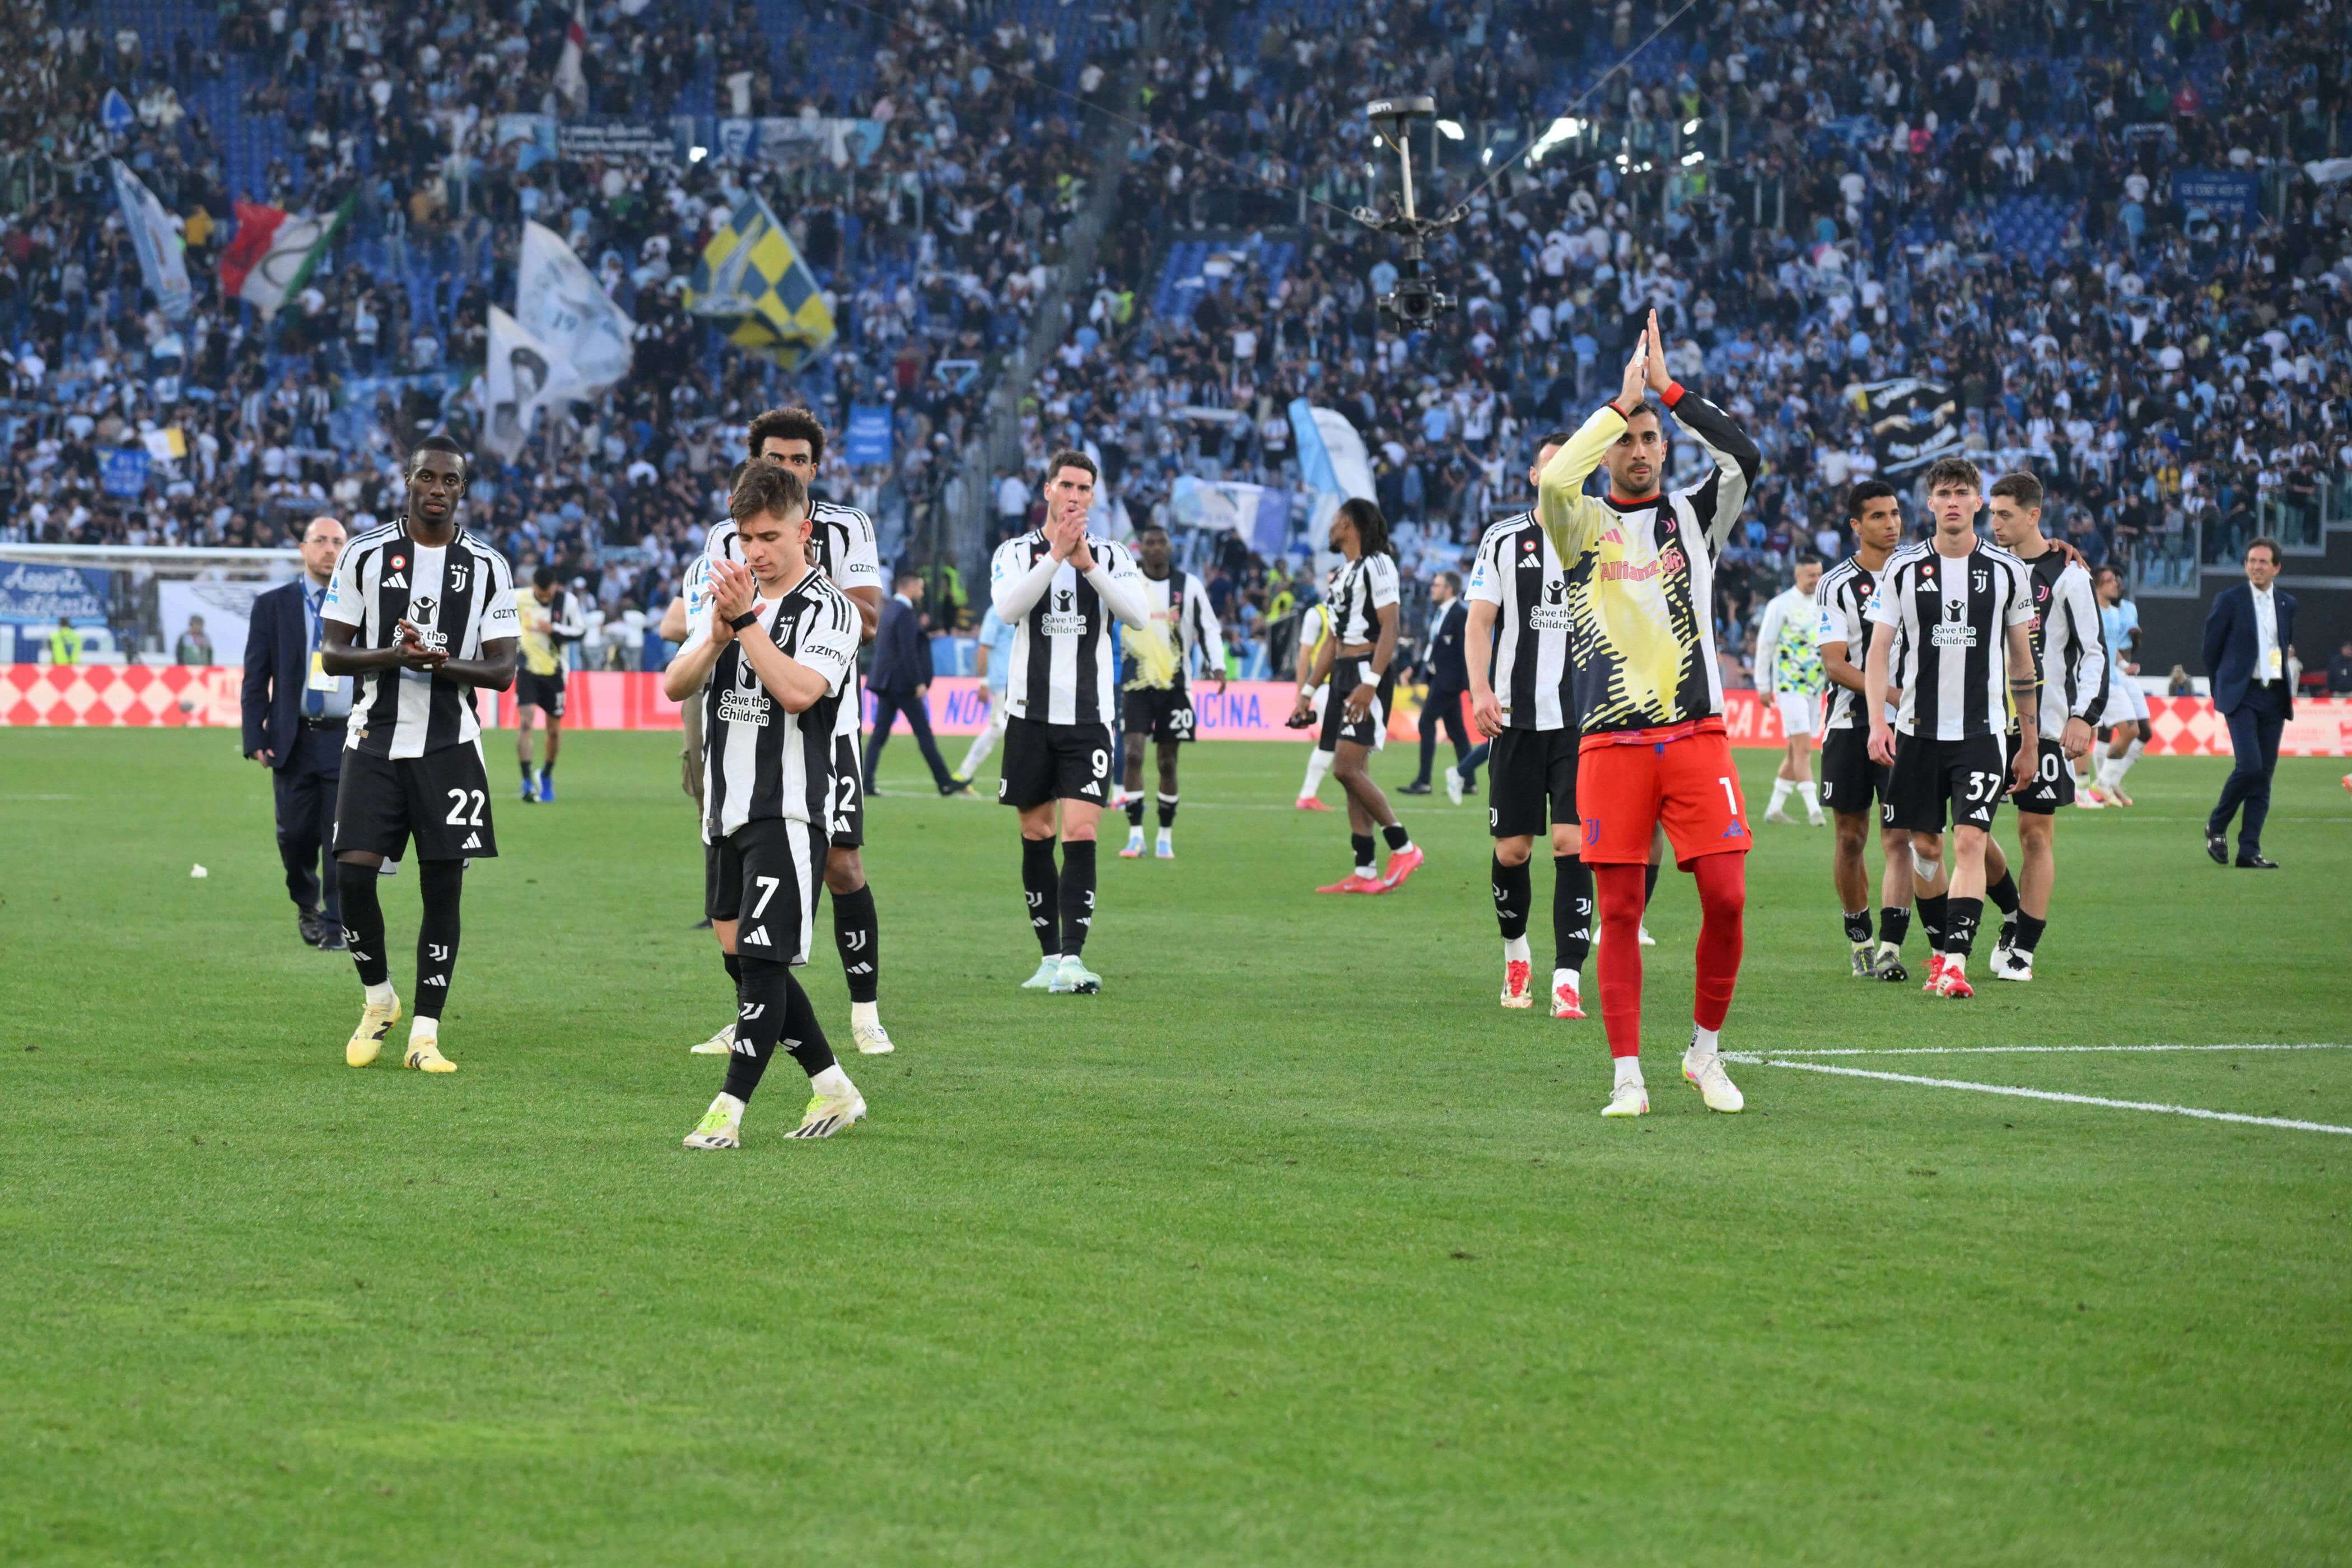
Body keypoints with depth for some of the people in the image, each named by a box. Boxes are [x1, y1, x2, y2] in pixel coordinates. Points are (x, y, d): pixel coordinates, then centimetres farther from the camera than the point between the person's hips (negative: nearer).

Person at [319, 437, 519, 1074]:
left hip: (450, 746, 1)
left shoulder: (487, 567, 5)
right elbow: (332, 654, 1)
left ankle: (425, 1035, 5)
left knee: (443, 888, -1)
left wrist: (442, 663, -18)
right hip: (376, 740, -1)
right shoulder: (365, 555, 2)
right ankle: (379, 998, 15)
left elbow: (502, 669, 2)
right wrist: (393, 655, -17)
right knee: (353, 872, -11)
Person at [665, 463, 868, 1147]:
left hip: (788, 813, -8)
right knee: (745, 958, 11)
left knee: (762, 961, -10)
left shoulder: (831, 610, -7)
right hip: (727, 809, 8)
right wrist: (718, 633, -13)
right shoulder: (731, 596, 14)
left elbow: (798, 691, -23)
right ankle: (833, 1090, 22)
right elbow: (676, 686, 4)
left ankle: (729, 1110, -9)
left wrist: (745, 620, -20)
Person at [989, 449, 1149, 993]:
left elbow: (1136, 613, -12)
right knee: (1036, 836, 6)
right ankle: (1050, 957, 15)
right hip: (1030, 714, 1)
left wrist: (1088, 564, -22)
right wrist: (1055, 556, -25)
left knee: (1080, 835, -12)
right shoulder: (1016, 553, 4)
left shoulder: (1112, 556, 6)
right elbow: (1008, 607, -16)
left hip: (1088, 718, -1)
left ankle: (1072, 959, -18)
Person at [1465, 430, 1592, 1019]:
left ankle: (1568, 981, -13)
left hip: (1583, 720, -1)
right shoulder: (1504, 540, 7)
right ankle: (1516, 953, 30)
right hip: (1517, 717, 1)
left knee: (1571, 843, -11)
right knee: (1512, 849, 4)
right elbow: (1479, 622, 3)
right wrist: (1480, 691, -11)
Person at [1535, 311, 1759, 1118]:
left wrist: (1669, 388, -7)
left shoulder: (1695, 514, 12)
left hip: (1696, 738, 1)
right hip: (1611, 742, -1)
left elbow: (1745, 460, -7)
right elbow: (1553, 482, -15)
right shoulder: (1583, 526, 7)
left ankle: (1706, 1052, 10)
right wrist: (1621, 402, -9)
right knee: (1619, 913, -2)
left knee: (1726, 897, -8)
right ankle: (1627, 1075, 4)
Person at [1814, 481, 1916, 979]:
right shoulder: (1836, 585, -3)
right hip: (1850, 725, -1)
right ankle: (1859, 942, 20)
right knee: (1850, 837, 6)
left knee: (1898, 838, -8)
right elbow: (1835, 665, -11)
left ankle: (1890, 949, -14)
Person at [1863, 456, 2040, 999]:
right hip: (1918, 729, 1)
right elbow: (1879, 650, 2)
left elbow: (2022, 660, 11)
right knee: (1923, 845, 7)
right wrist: (1878, 723, -11)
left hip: (1983, 731, -1)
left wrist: (2030, 742, 12)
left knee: (1970, 842, -14)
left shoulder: (2006, 570, 4)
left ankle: (1955, 962, -19)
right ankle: (1941, 949, 25)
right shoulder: (1903, 568, 2)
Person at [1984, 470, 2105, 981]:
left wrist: (2084, 716, -14)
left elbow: (2094, 652, -5)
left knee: (2037, 833, -2)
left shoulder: (2066, 574, -5)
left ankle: (2023, 949, 3)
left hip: (2044, 725, -5)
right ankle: (2011, 915, 18)